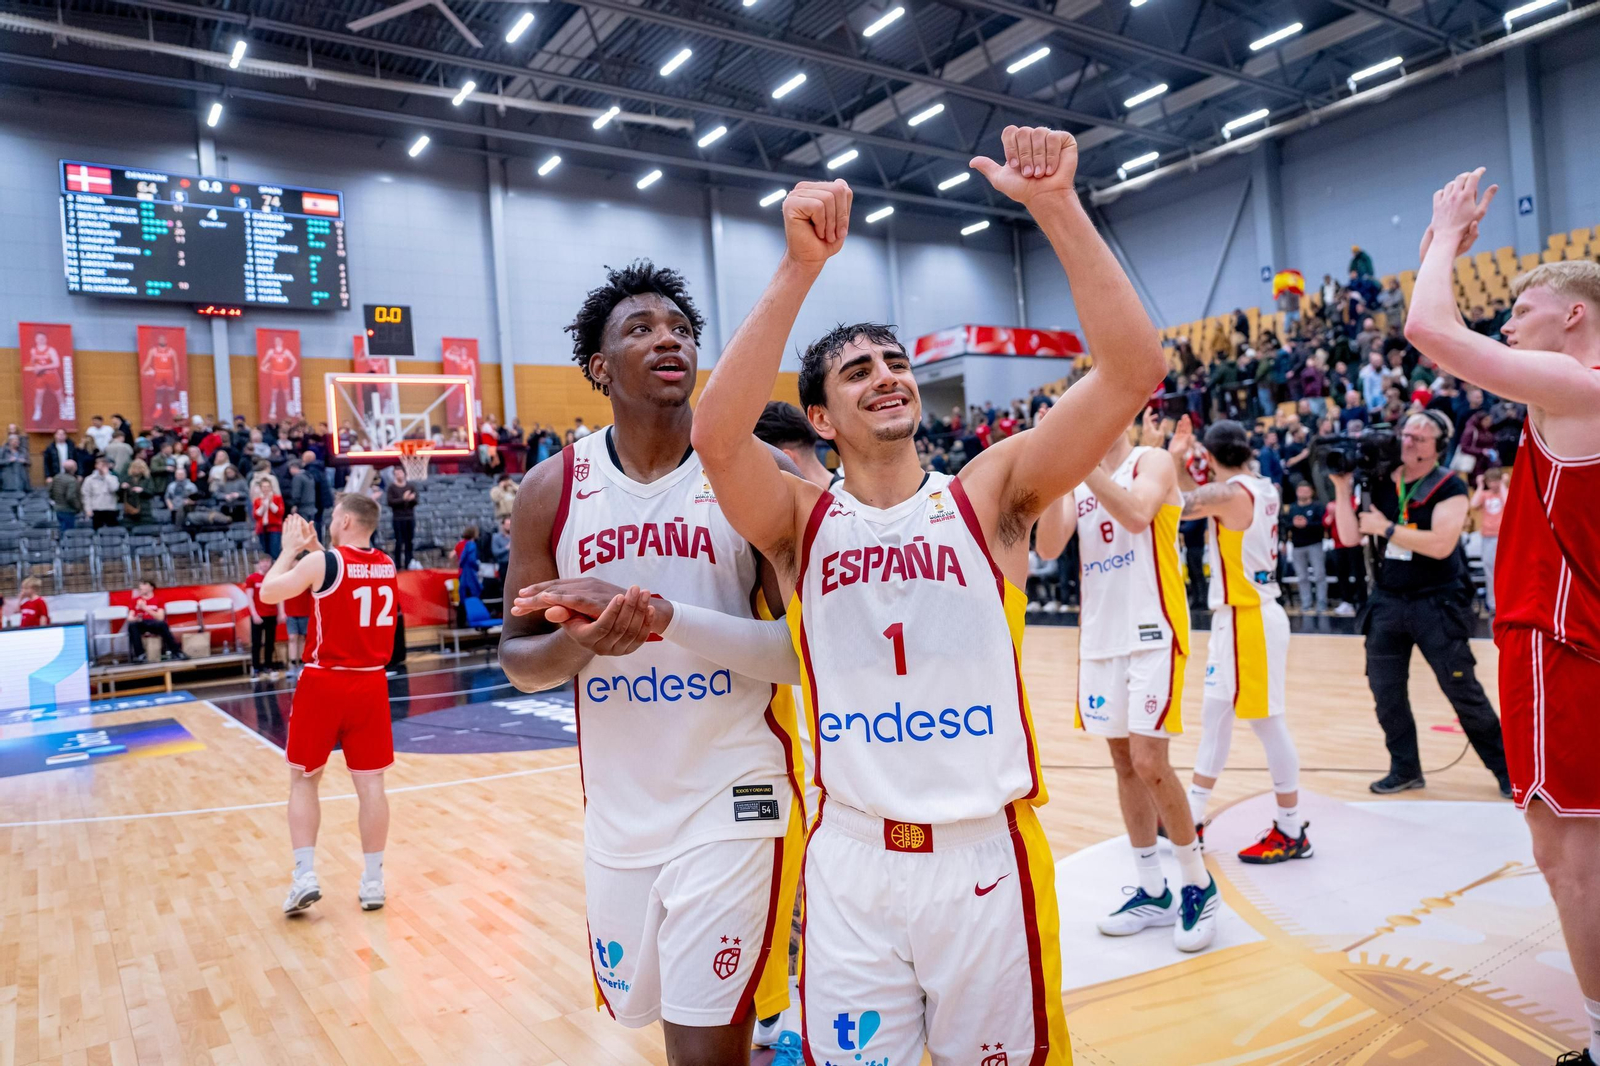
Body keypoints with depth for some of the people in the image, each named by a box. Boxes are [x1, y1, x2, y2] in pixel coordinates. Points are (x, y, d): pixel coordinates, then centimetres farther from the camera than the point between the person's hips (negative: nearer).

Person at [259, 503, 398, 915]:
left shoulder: (323, 561, -11)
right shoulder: (387, 566, 6)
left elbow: (268, 592, -2)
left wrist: (290, 550, 9)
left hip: (324, 683, -4)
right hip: (370, 684, 4)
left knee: (303, 780, 12)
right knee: (370, 783, 6)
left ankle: (305, 876, 5)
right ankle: (373, 882, 10)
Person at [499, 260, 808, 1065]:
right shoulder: (553, 488, -1)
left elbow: (804, 651, -14)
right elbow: (519, 660, 4)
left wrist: (661, 616, -26)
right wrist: (577, 642, -19)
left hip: (733, 799, -4)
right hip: (617, 808, 4)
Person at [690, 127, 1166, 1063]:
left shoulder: (989, 492, -2)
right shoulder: (802, 522, -2)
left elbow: (1134, 369, -13)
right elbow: (716, 436, -22)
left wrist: (1057, 207, -19)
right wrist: (801, 268, -25)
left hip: (989, 852, 0)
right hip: (851, 859, 0)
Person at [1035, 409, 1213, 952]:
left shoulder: (1152, 461, -3)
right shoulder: (1078, 482, 12)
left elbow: (1137, 515, -24)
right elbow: (1049, 547, -2)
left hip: (1152, 632, -6)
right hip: (1100, 636, 6)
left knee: (1149, 761, -10)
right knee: (1124, 763, 10)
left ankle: (1198, 884, 10)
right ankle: (1152, 892, 23)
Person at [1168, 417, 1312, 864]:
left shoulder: (1231, 493, -18)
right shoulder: (1260, 487, 8)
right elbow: (1199, 499, 17)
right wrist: (1176, 461, 7)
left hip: (1249, 619, -10)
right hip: (1237, 616, 10)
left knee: (1267, 721, -1)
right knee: (1216, 714, 15)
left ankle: (1291, 832, 11)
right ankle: (1192, 817, 25)